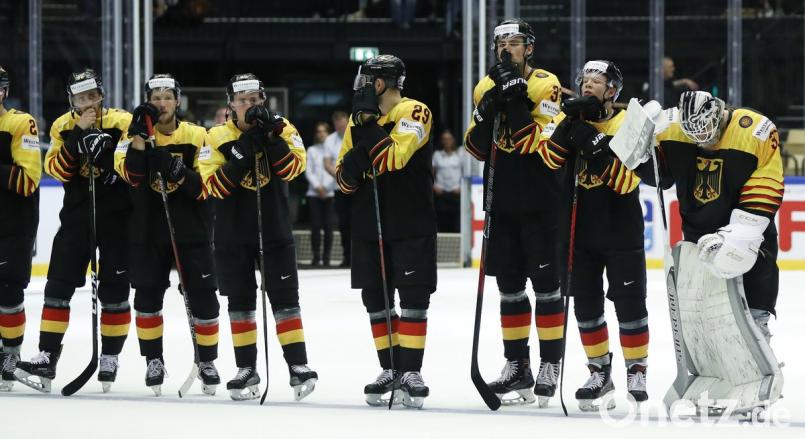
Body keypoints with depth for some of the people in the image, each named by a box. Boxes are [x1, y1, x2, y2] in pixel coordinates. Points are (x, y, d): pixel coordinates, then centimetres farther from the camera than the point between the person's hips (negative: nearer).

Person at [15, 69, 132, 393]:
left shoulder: (122, 122, -5)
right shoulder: (63, 127, 4)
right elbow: (58, 170, -10)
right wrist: (77, 134, -19)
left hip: (117, 217, -2)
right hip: (76, 216, 2)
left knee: (114, 291, 1)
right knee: (59, 286, -3)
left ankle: (110, 359, 12)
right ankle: (46, 359, -3)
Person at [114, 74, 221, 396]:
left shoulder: (196, 136, -1)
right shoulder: (137, 132, 1)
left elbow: (204, 188, -6)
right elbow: (131, 174, -17)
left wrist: (180, 174, -25)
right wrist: (140, 134, -25)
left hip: (190, 231, -1)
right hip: (148, 231, 1)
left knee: (202, 297, -1)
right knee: (147, 297, 1)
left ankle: (207, 362, 12)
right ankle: (153, 362, 15)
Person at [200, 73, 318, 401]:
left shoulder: (281, 129, -1)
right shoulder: (218, 137, -3)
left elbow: (293, 168, -17)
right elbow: (214, 186, -14)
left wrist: (270, 137, -28)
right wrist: (241, 154, -24)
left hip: (274, 229, -1)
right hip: (233, 234, 1)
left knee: (284, 297, -4)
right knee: (240, 301, 6)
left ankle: (298, 365, -4)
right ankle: (247, 370, 14)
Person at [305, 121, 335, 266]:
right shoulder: (312, 150, 11)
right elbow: (308, 171, 7)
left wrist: (325, 188, -6)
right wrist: (317, 186, -5)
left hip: (329, 193, -1)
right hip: (314, 193, 1)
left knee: (328, 226, -5)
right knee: (315, 226, -4)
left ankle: (326, 257, -2)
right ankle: (316, 257, 0)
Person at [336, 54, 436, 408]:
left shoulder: (414, 113, -10)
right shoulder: (358, 119, 10)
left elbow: (392, 158, -25)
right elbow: (344, 179, 10)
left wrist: (369, 121, -20)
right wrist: (349, 168, -12)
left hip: (411, 224, -6)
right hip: (369, 224, 6)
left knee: (413, 298, -5)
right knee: (375, 299, 8)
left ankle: (411, 372, -2)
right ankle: (390, 370, 16)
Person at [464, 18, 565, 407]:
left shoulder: (545, 84, -7)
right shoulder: (486, 88, 10)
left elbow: (538, 142, -19)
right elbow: (477, 148, 4)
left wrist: (515, 98, -24)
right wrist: (487, 110, -12)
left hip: (541, 203, -6)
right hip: (502, 203, 6)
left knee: (545, 284, -3)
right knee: (510, 286, 9)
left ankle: (550, 366, 2)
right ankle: (517, 368, 16)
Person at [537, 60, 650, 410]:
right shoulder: (569, 117, 4)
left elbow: (627, 181, -19)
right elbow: (551, 157, -12)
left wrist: (598, 148, -29)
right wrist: (570, 122, -23)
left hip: (621, 230, -4)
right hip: (579, 230, 4)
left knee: (629, 300, -2)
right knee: (586, 302, 8)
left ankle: (637, 371, 10)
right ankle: (599, 372, 20)